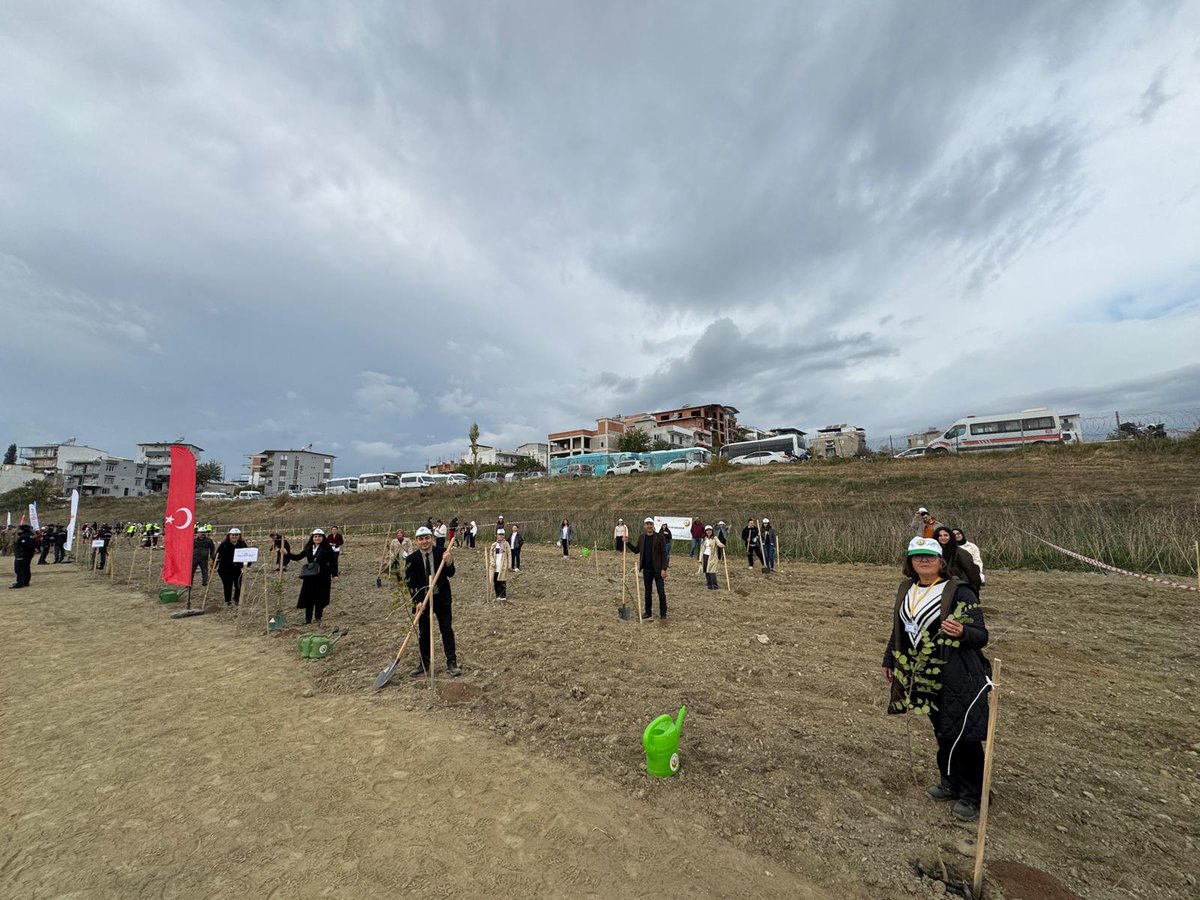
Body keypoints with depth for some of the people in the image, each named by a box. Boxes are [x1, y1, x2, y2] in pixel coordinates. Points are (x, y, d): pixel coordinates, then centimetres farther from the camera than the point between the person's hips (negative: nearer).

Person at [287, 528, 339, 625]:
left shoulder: (327, 548, -7)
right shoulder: (308, 548, 7)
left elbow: (333, 562, -8)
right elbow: (298, 557, 17)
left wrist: (334, 574, -13)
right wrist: (287, 554, 4)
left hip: (322, 577, -4)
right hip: (309, 576, 4)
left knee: (320, 598, 4)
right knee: (308, 597, 6)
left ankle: (318, 618, 18)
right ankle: (308, 619, 16)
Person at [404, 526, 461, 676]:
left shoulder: (442, 552, -7)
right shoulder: (412, 559, -6)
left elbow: (451, 574, -7)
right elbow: (410, 583, -4)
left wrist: (448, 562, -27)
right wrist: (417, 601, -13)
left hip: (442, 598, 0)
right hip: (423, 599, 1)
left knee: (447, 629, 4)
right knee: (424, 632, 13)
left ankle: (452, 662, 12)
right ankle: (424, 664, 27)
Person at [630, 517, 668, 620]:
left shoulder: (659, 537, -9)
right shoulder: (641, 537, 4)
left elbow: (663, 554, -9)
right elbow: (636, 550, 13)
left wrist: (664, 569, -14)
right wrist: (627, 542, 1)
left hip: (657, 569, -4)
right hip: (646, 570, 4)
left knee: (661, 592, 3)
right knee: (647, 592, 13)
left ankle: (663, 613, 15)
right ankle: (647, 611, 24)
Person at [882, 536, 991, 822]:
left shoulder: (959, 591, -13)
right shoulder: (906, 589, 4)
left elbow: (981, 635, -13)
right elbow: (898, 629, 14)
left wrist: (962, 632, -35)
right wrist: (889, 660, 18)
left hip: (959, 677, -5)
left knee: (963, 735, 1)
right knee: (941, 731, 17)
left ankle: (972, 797, 22)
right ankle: (950, 782, 36)